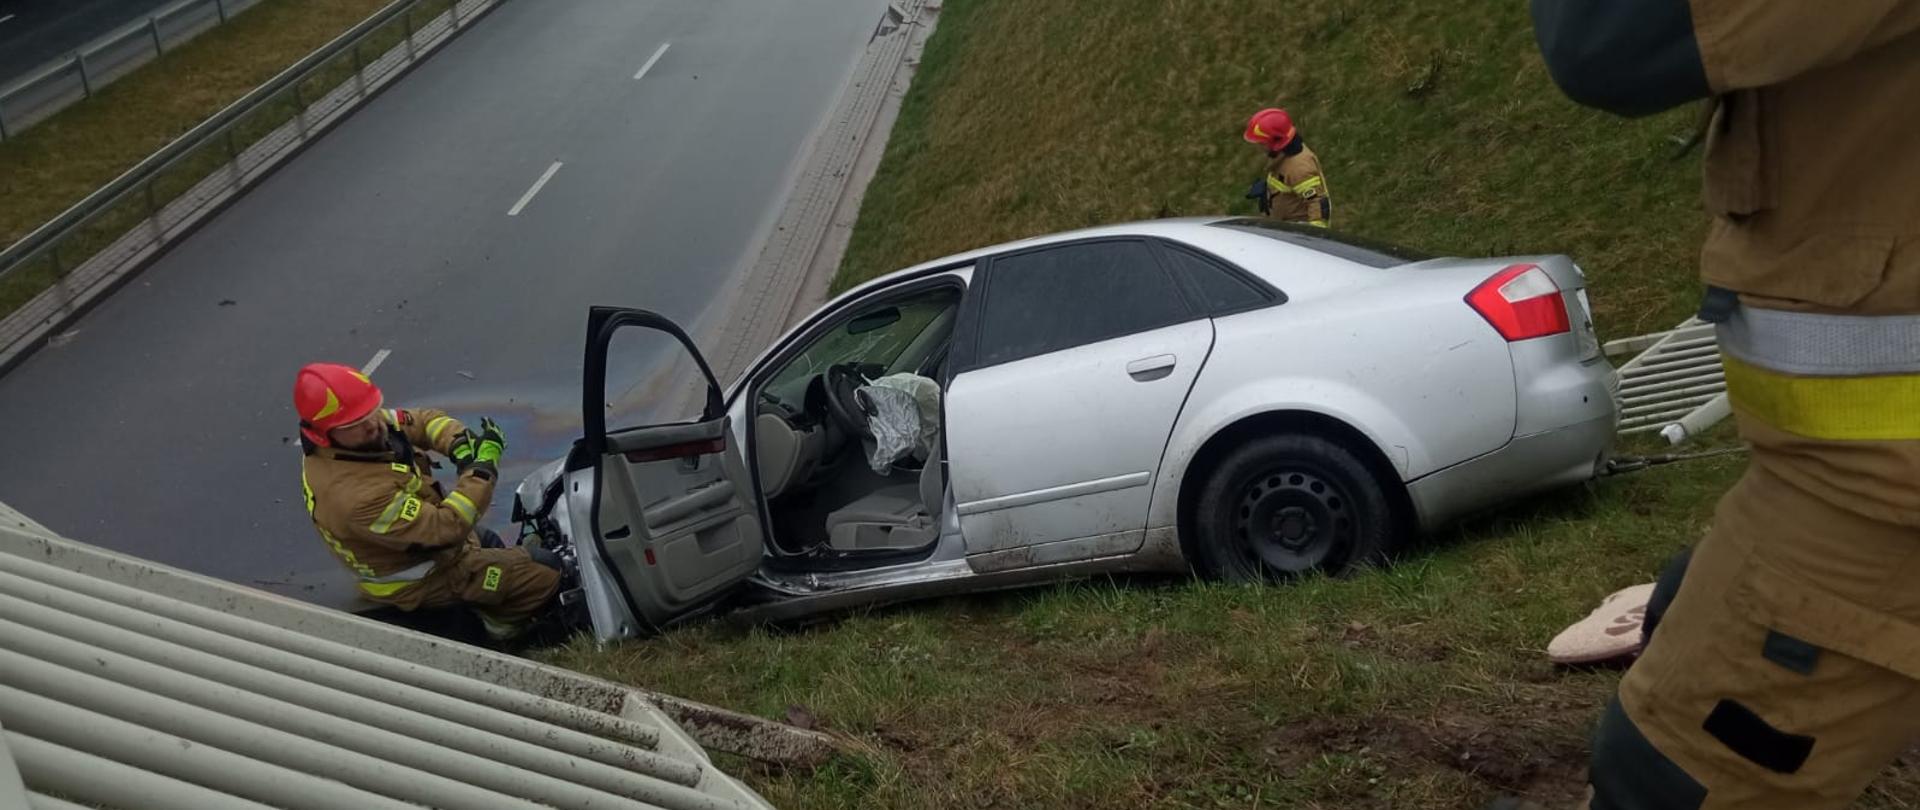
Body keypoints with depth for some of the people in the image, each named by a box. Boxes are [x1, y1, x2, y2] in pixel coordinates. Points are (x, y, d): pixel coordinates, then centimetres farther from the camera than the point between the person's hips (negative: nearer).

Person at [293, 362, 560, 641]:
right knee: (545, 572, -6)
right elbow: (446, 529, -38)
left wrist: (459, 444, -23)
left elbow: (422, 420, -3)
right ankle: (502, 619, 14)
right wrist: (482, 469, -31)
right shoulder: (357, 495, -41)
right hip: (422, 582, -9)